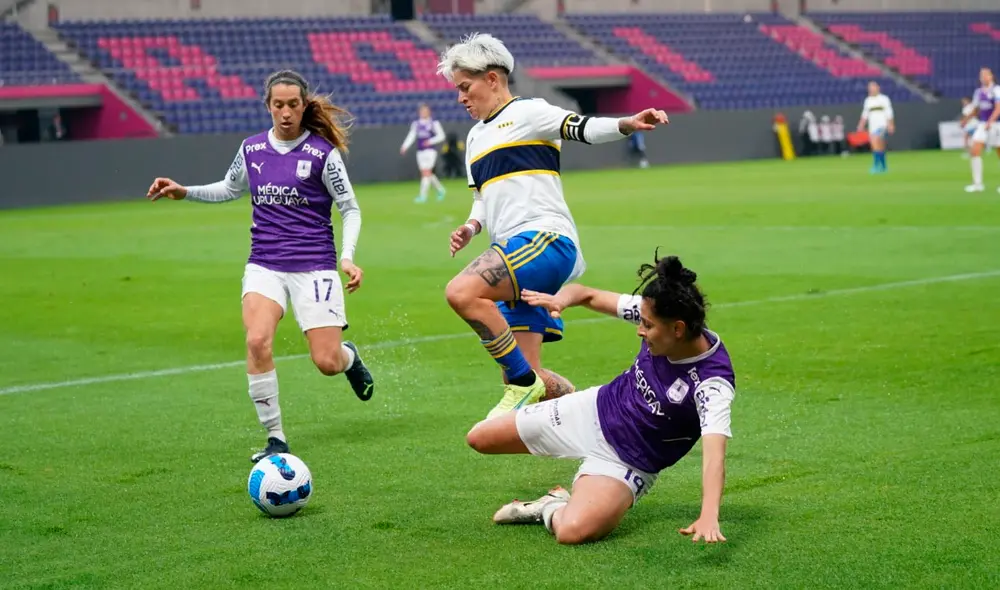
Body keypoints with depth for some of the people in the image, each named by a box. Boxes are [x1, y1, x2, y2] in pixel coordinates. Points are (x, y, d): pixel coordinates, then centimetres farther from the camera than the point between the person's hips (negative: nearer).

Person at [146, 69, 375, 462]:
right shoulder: (251, 149, 7)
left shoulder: (322, 152, -5)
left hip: (314, 267, -3)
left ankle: (350, 357, 35)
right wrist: (185, 192, 14)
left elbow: (350, 209, 1)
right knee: (257, 341, -23)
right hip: (264, 265, 3)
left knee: (327, 362, -6)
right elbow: (230, 189, 27)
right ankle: (275, 438, -9)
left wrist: (347, 257, -12)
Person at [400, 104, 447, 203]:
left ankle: (422, 196, -12)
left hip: (430, 150, -5)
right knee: (428, 174, 8)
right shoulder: (416, 124, 12)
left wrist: (430, 141, -16)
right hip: (420, 151, 5)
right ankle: (440, 189, 27)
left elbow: (441, 136, -2)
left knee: (426, 172, -13)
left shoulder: (434, 123, -1)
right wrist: (404, 147, -5)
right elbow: (411, 136, 8)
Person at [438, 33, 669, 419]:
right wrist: (471, 227, 9)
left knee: (461, 293, -31)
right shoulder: (476, 137, 25)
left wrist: (627, 124, -32)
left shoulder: (527, 113, 2)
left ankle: (523, 384, -20)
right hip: (514, 256, 8)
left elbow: (581, 129, -14)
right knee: (523, 374, 1)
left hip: (545, 240, -8)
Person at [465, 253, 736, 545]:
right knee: (479, 438, 8)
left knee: (572, 531, -33)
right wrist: (563, 297, -27)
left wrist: (709, 517, -62)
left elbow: (713, 452, -46)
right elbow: (590, 296, -3)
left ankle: (553, 510, 4)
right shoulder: (655, 312, -17)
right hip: (596, 411, 6)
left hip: (629, 462, -5)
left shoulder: (713, 382, -32)